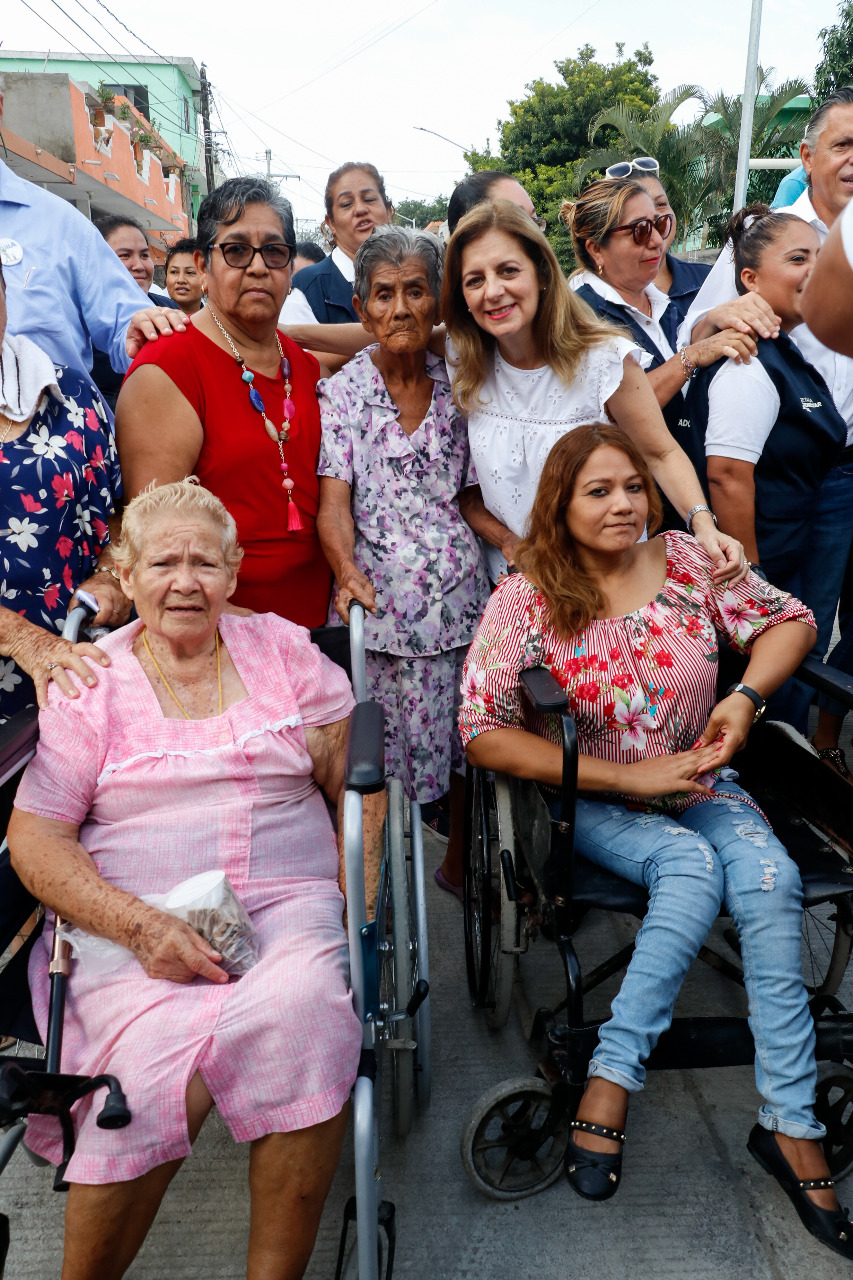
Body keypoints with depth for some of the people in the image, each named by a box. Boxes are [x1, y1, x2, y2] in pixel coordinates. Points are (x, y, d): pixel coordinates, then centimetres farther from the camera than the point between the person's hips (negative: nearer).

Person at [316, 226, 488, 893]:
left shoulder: (456, 386, 11)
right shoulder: (342, 392, 2)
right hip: (380, 594, -3)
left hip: (462, 590, 3)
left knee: (470, 737, 9)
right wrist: (348, 571, -27)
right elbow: (334, 500, -8)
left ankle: (460, 863, 32)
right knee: (386, 747, -2)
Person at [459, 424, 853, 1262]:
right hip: (591, 801, -3)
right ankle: (613, 1083, -18)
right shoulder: (525, 600, -11)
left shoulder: (688, 561, -3)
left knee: (769, 876, -24)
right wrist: (629, 776, -21)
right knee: (694, 862, -30)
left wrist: (746, 698, -12)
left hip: (700, 785, 3)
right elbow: (483, 735, -18)